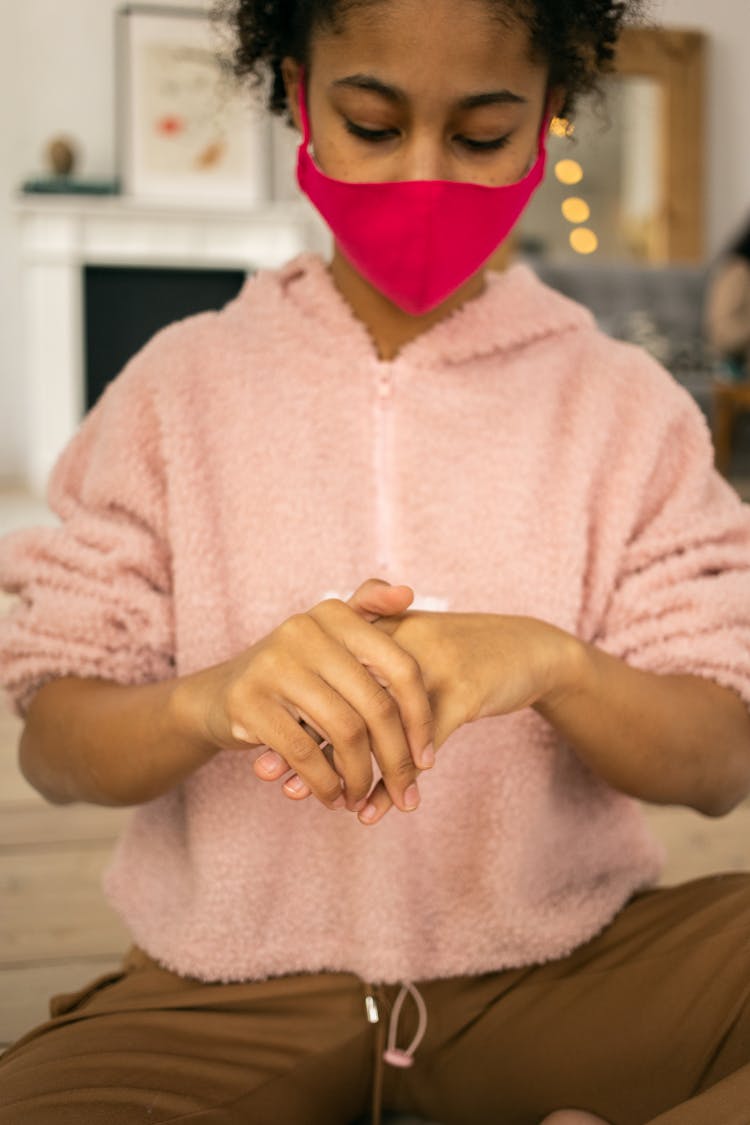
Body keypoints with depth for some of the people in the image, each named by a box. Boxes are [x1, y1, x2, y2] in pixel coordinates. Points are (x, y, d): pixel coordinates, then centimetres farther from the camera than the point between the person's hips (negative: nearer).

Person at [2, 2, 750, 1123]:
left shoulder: (628, 407, 2)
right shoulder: (179, 386, 1)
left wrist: (551, 665, -26)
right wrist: (209, 701, -26)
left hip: (558, 960, 0)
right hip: (230, 978, 2)